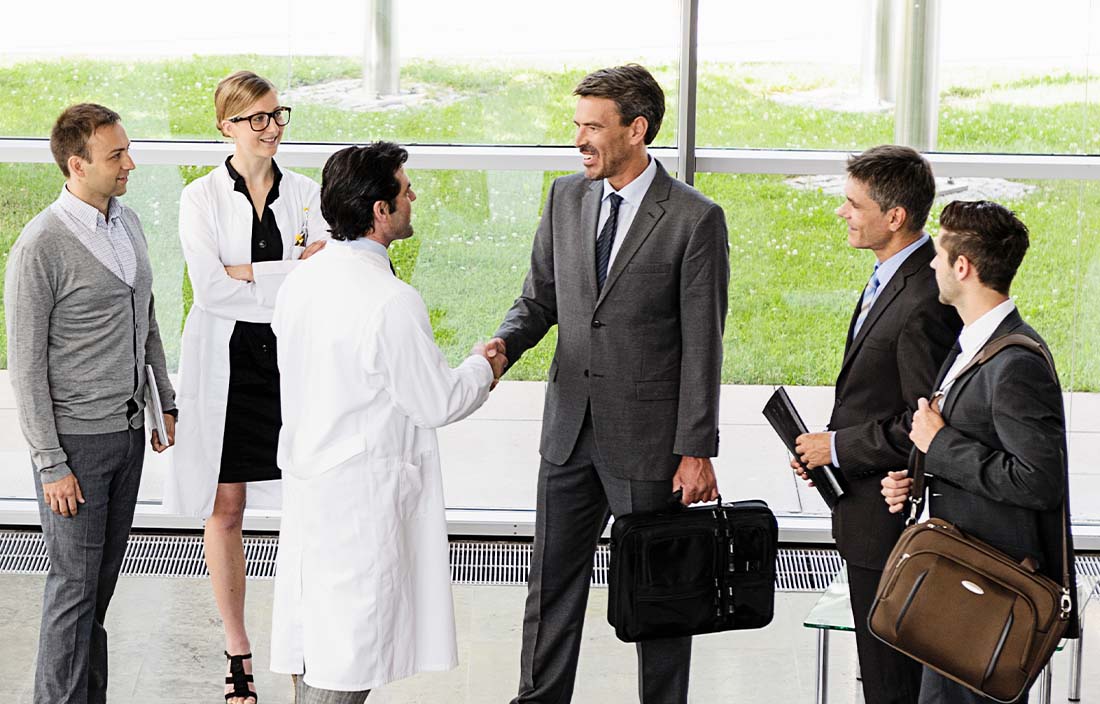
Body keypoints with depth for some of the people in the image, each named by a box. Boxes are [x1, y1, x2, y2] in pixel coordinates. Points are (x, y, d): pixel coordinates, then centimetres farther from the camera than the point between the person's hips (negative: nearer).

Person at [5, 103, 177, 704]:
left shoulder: (128, 224, 7)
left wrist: (166, 403, 20)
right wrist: (50, 464, -15)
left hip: (128, 429, 7)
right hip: (76, 439, -7)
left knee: (103, 579, 13)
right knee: (75, 584, 0)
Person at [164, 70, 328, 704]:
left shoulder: (307, 193, 5)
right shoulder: (201, 198, -1)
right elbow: (208, 286, -14)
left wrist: (241, 272, -16)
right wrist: (292, 272, -15)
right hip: (226, 361, -1)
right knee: (225, 509, 4)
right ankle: (238, 651, 17)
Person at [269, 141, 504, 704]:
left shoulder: (300, 281, 3)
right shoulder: (393, 302, -22)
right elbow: (437, 404, -14)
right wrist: (481, 368, 4)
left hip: (306, 485, 8)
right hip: (363, 496, -8)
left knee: (311, 629, 16)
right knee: (348, 652, 1)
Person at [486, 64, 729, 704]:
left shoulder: (695, 219, -10)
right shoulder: (567, 199, 6)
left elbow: (702, 346, -10)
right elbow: (540, 297, 14)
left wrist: (696, 452, -12)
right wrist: (504, 343, -9)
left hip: (648, 436, -5)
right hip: (570, 430, 5)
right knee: (552, 584, 12)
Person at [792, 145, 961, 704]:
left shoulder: (922, 304, -25)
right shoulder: (889, 277, 9)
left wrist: (839, 447, -15)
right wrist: (831, 444, 6)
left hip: (889, 515, -10)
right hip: (870, 513, 10)